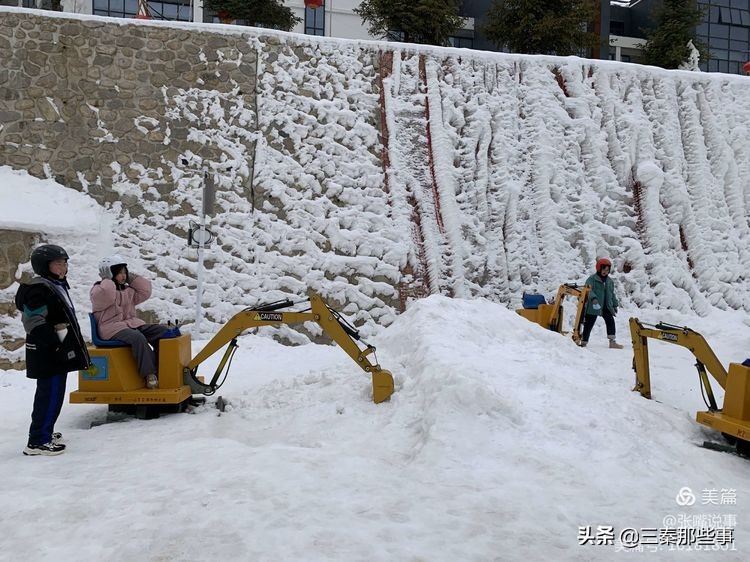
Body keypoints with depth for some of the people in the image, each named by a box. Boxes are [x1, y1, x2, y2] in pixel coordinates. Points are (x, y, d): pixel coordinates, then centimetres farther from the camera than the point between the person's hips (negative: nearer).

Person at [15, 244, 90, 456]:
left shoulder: (58, 286, 17)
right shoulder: (39, 289, -16)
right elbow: (35, 324, -22)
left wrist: (70, 345, 21)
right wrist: (56, 343, -23)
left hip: (58, 353, 10)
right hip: (48, 356, -10)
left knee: (51, 394, 18)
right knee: (50, 395, -7)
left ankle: (44, 432, 30)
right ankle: (37, 441, -1)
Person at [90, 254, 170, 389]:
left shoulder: (128, 290, 20)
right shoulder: (98, 290, -2)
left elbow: (145, 291, 15)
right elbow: (107, 294, -26)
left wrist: (131, 277, 12)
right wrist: (108, 279, -8)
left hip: (132, 323, 8)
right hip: (112, 328, -8)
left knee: (163, 331, -12)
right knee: (138, 337, -39)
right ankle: (149, 374, -35)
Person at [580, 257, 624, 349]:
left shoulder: (609, 281, 15)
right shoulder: (592, 279, -7)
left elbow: (612, 293, 24)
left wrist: (615, 305, 22)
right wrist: (593, 298, -38)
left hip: (607, 306, 6)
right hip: (594, 306, -6)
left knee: (611, 322, 2)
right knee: (589, 324, -2)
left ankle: (612, 342, 9)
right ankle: (583, 343, 5)